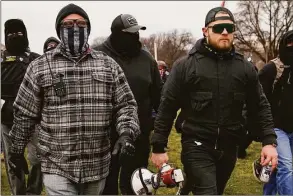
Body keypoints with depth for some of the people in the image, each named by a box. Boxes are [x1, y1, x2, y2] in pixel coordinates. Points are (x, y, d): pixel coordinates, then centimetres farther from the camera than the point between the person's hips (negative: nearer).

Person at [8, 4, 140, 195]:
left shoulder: (108, 64, 4)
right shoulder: (40, 66, 0)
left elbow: (125, 105, 4)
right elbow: (25, 114, 5)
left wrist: (127, 133, -14)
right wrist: (17, 151, 10)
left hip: (98, 166, 2)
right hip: (57, 167, -2)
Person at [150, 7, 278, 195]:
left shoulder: (245, 68, 3)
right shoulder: (185, 65, -7)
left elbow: (261, 107, 7)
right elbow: (167, 107, -6)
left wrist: (270, 142, -4)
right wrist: (159, 147, -7)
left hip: (229, 148, 4)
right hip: (197, 147, -4)